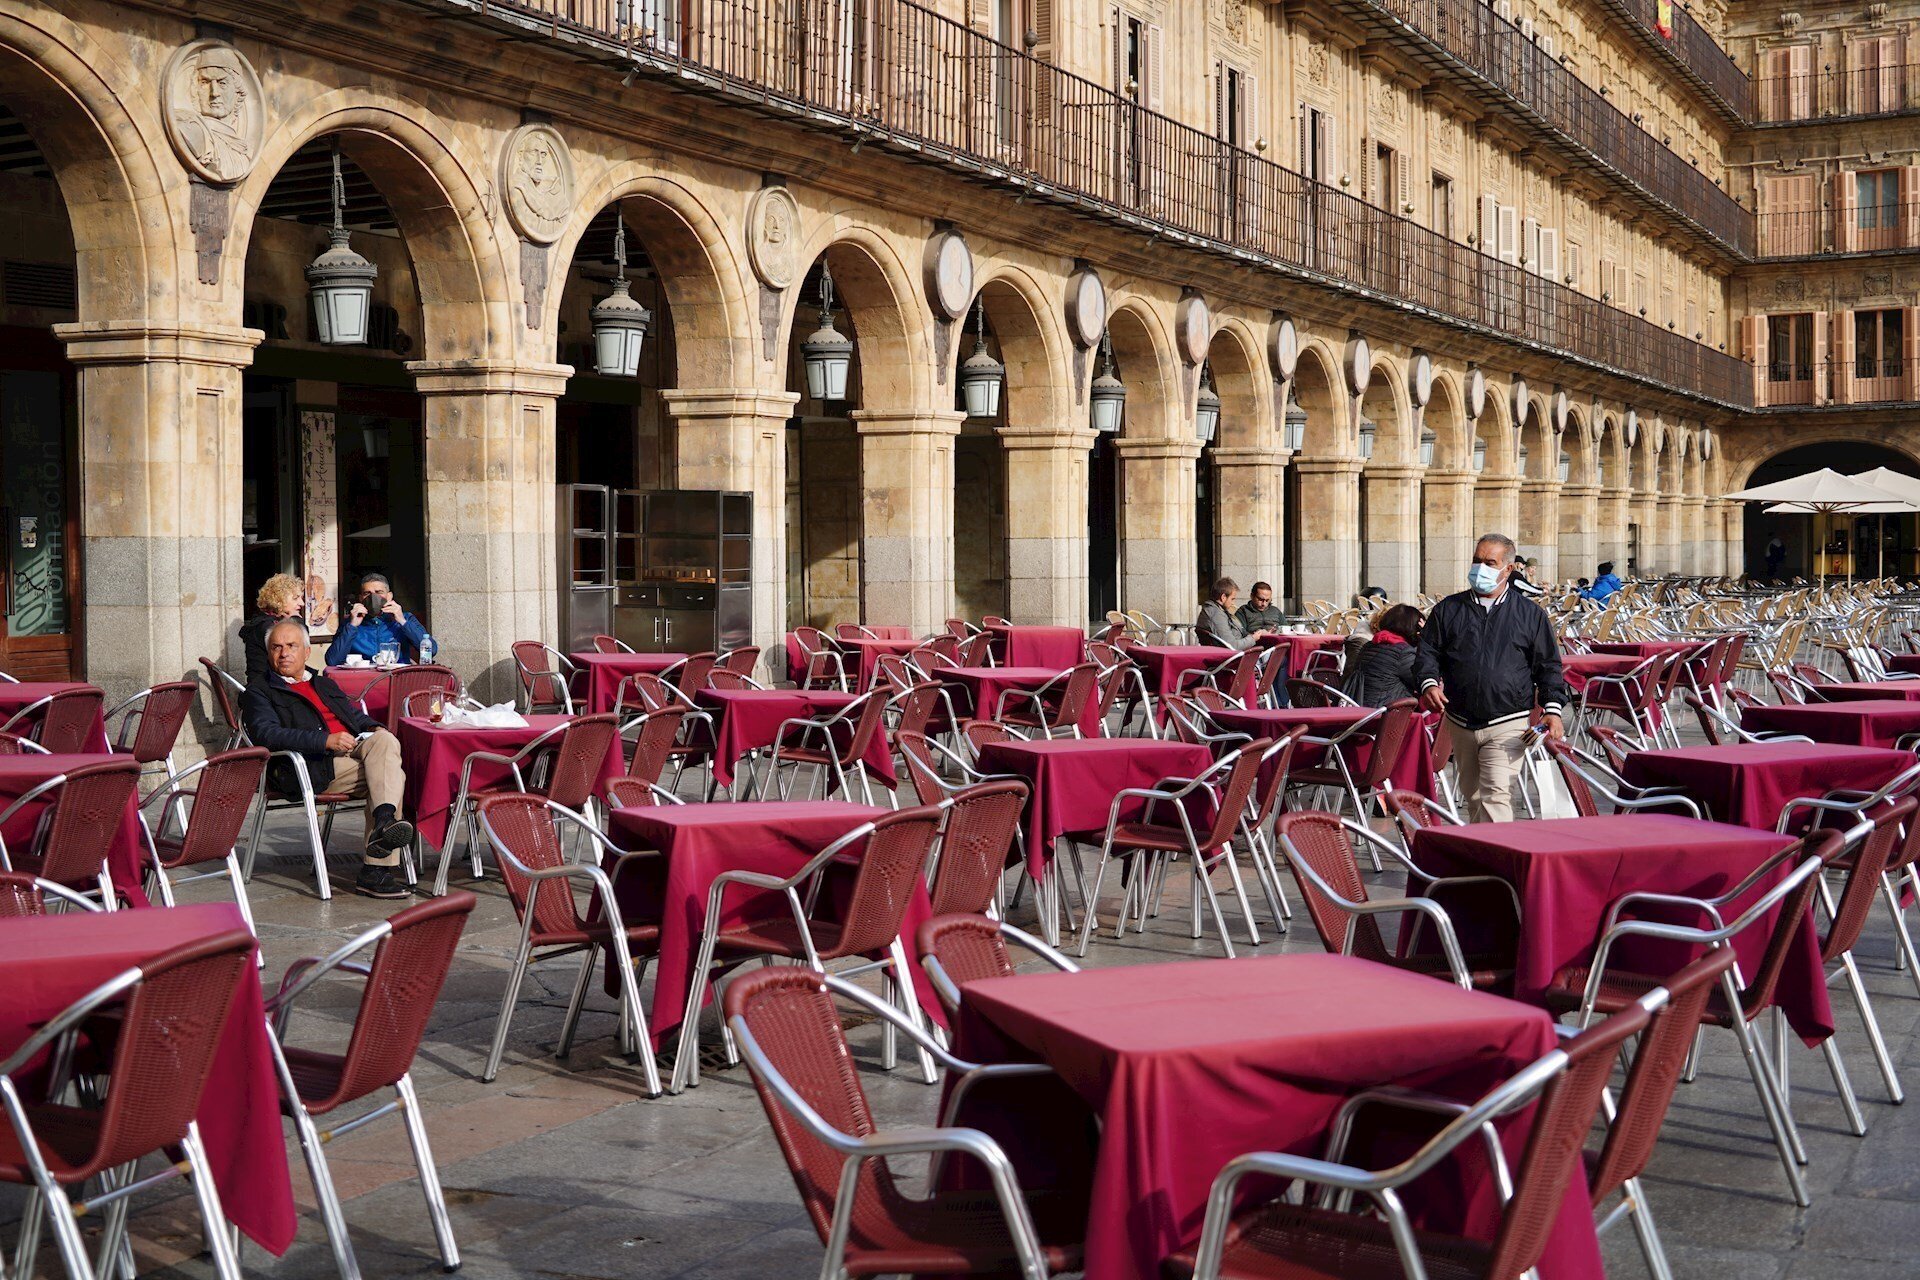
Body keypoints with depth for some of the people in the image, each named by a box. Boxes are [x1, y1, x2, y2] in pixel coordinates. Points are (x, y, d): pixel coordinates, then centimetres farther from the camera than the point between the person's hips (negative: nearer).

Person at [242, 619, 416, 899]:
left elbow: (356, 716, 33)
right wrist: (325, 740, -19)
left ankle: (385, 821, -44)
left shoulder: (325, 684, 34)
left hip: (354, 749, 6)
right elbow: (266, 734, -6)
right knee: (391, 774, -28)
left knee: (384, 741, -30)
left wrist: (374, 729, 6)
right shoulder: (259, 692, 12)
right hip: (313, 767, -6)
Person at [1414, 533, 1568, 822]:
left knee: (1495, 795, -17)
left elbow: (1548, 665, 5)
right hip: (1460, 723, 4)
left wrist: (1552, 709, -8)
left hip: (1508, 724, -4)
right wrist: (1429, 683, -13)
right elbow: (1427, 652, 8)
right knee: (1473, 795, 15)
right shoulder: (1449, 609, 8)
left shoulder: (1530, 614, 4)